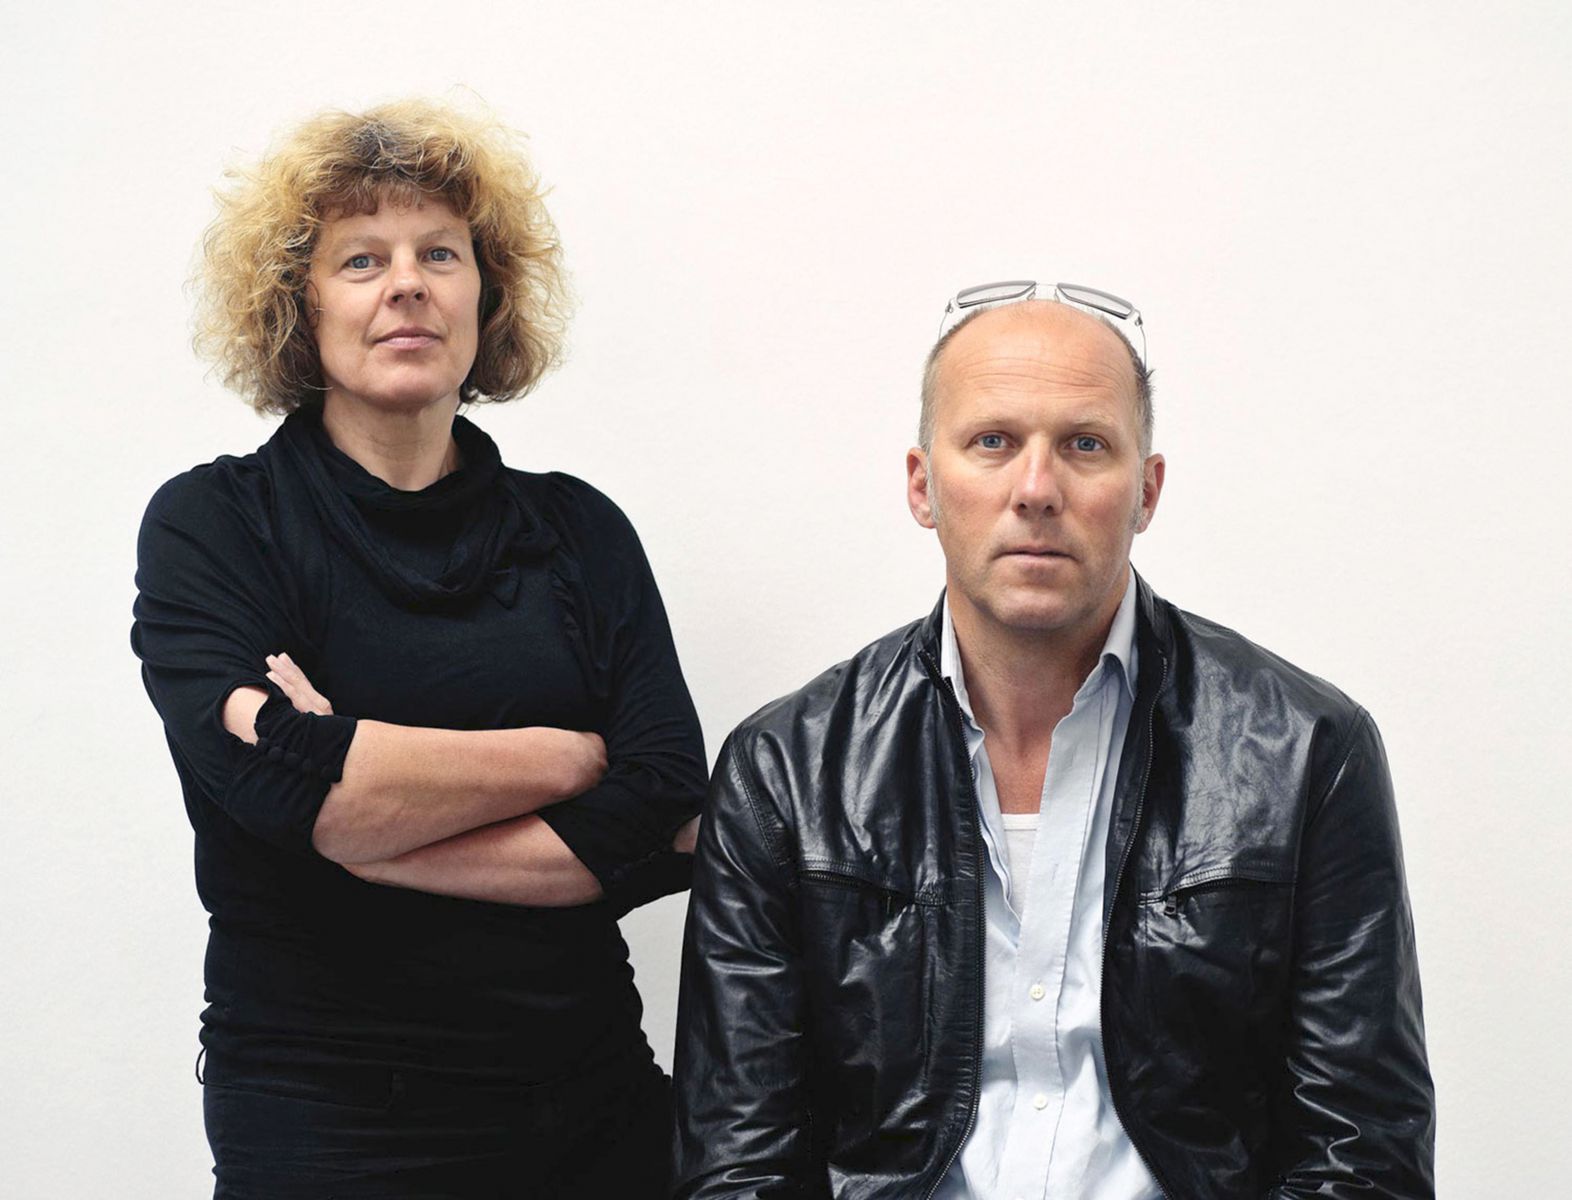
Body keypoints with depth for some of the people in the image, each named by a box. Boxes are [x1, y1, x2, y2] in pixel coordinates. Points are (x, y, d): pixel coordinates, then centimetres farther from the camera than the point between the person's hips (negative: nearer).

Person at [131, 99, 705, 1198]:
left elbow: (673, 823, -8)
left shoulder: (579, 529, 3)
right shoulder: (211, 522, -4)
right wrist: (574, 759, -11)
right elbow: (276, 778, -21)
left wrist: (368, 832, -16)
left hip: (594, 1105, 3)